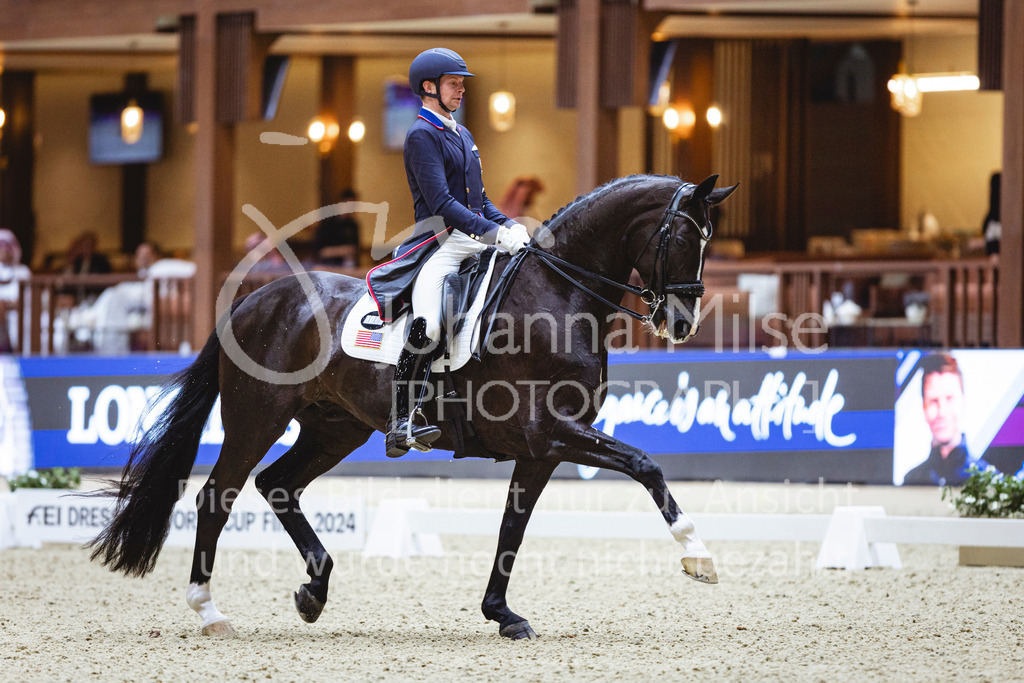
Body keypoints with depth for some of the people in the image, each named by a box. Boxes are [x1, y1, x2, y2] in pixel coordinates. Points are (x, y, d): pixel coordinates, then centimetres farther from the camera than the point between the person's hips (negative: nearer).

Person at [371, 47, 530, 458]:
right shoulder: (422, 135, -6)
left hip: (476, 242, 9)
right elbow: (441, 202, -17)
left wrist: (507, 225, 7)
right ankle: (401, 422, -26)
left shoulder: (462, 135, 22)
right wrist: (493, 234, -23)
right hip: (440, 243, -9)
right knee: (426, 327, -29)